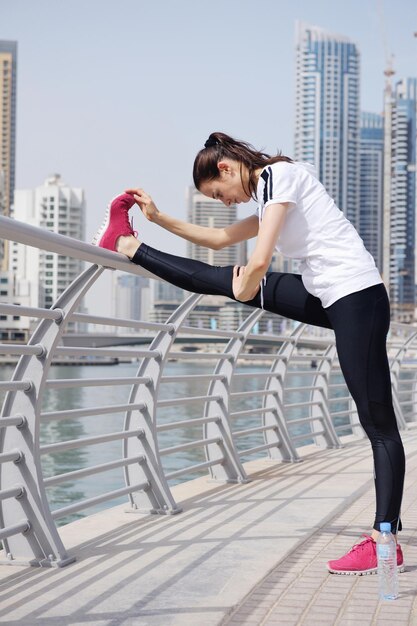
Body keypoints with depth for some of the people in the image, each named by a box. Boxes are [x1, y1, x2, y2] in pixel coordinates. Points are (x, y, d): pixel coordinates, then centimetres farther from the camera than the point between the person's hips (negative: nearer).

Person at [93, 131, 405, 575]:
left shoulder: (278, 175, -10)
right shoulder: (271, 196, 20)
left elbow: (259, 261, -20)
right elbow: (220, 239, 32)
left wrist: (245, 289, 1)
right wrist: (158, 218, 29)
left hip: (356, 297, -9)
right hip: (329, 298, 9)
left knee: (379, 424, -7)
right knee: (219, 279, 13)